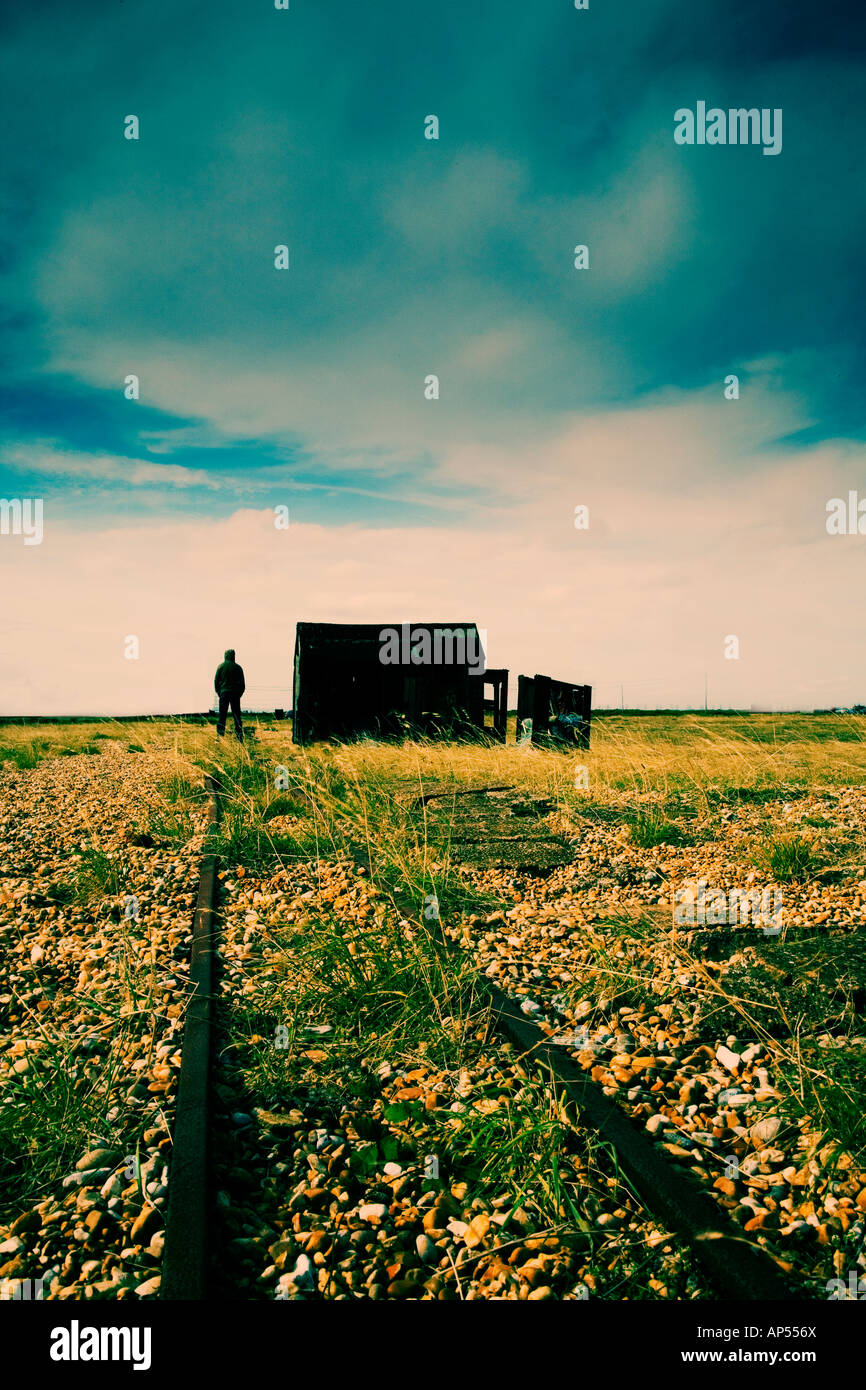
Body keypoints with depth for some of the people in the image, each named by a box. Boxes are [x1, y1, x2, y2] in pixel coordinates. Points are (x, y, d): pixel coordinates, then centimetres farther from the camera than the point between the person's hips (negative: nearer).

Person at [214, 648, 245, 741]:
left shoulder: (221, 666, 1)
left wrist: (219, 693, 12)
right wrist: (239, 694, 14)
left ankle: (220, 736, -2)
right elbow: (242, 683, 5)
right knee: (236, 714, 5)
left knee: (222, 715, 2)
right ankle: (239, 735, -2)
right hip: (235, 694, 1)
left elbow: (216, 681, 3)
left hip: (224, 692, -1)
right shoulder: (238, 667, 3)